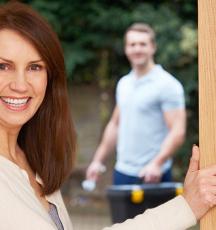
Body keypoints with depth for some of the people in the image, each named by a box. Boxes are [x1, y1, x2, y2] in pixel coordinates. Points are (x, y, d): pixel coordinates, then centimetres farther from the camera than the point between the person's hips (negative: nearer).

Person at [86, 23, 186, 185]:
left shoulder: (168, 85, -10)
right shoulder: (124, 83, 13)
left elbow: (178, 132, -17)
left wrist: (157, 163, -29)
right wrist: (98, 160, 18)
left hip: (152, 176, -7)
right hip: (122, 172, 7)